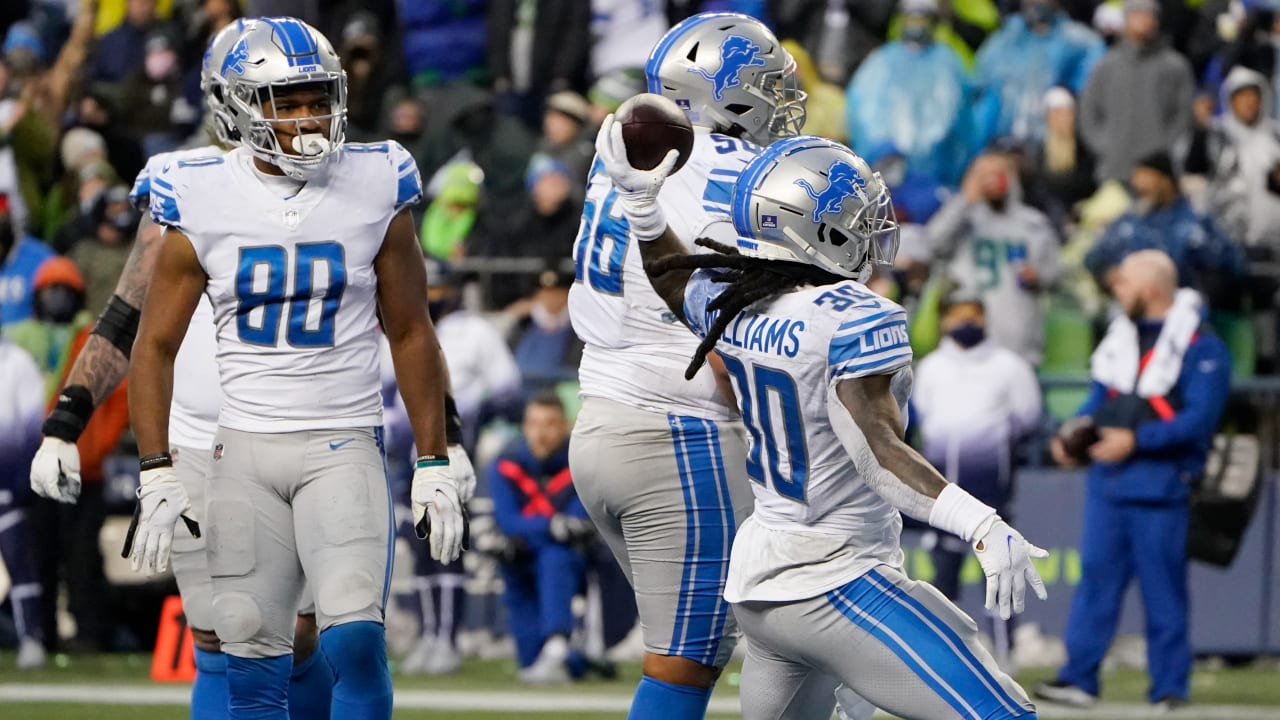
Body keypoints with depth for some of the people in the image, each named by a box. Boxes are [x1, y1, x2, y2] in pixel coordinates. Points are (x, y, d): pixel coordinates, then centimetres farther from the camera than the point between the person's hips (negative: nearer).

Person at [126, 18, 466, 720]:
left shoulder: (374, 192, 0)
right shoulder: (203, 203, -1)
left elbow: (410, 334, 9)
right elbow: (155, 346, 5)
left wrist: (433, 467, 7)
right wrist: (156, 474, -3)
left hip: (342, 445, -1)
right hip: (244, 450, 1)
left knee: (355, 639, -19)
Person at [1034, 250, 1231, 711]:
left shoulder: (1201, 348, -9)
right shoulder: (1120, 336, 15)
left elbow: (1199, 418, -16)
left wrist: (1135, 439, -21)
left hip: (1161, 487, -6)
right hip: (1107, 482, 6)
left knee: (1163, 590, -1)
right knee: (1096, 575, 3)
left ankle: (1169, 688, 5)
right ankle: (1079, 678, 4)